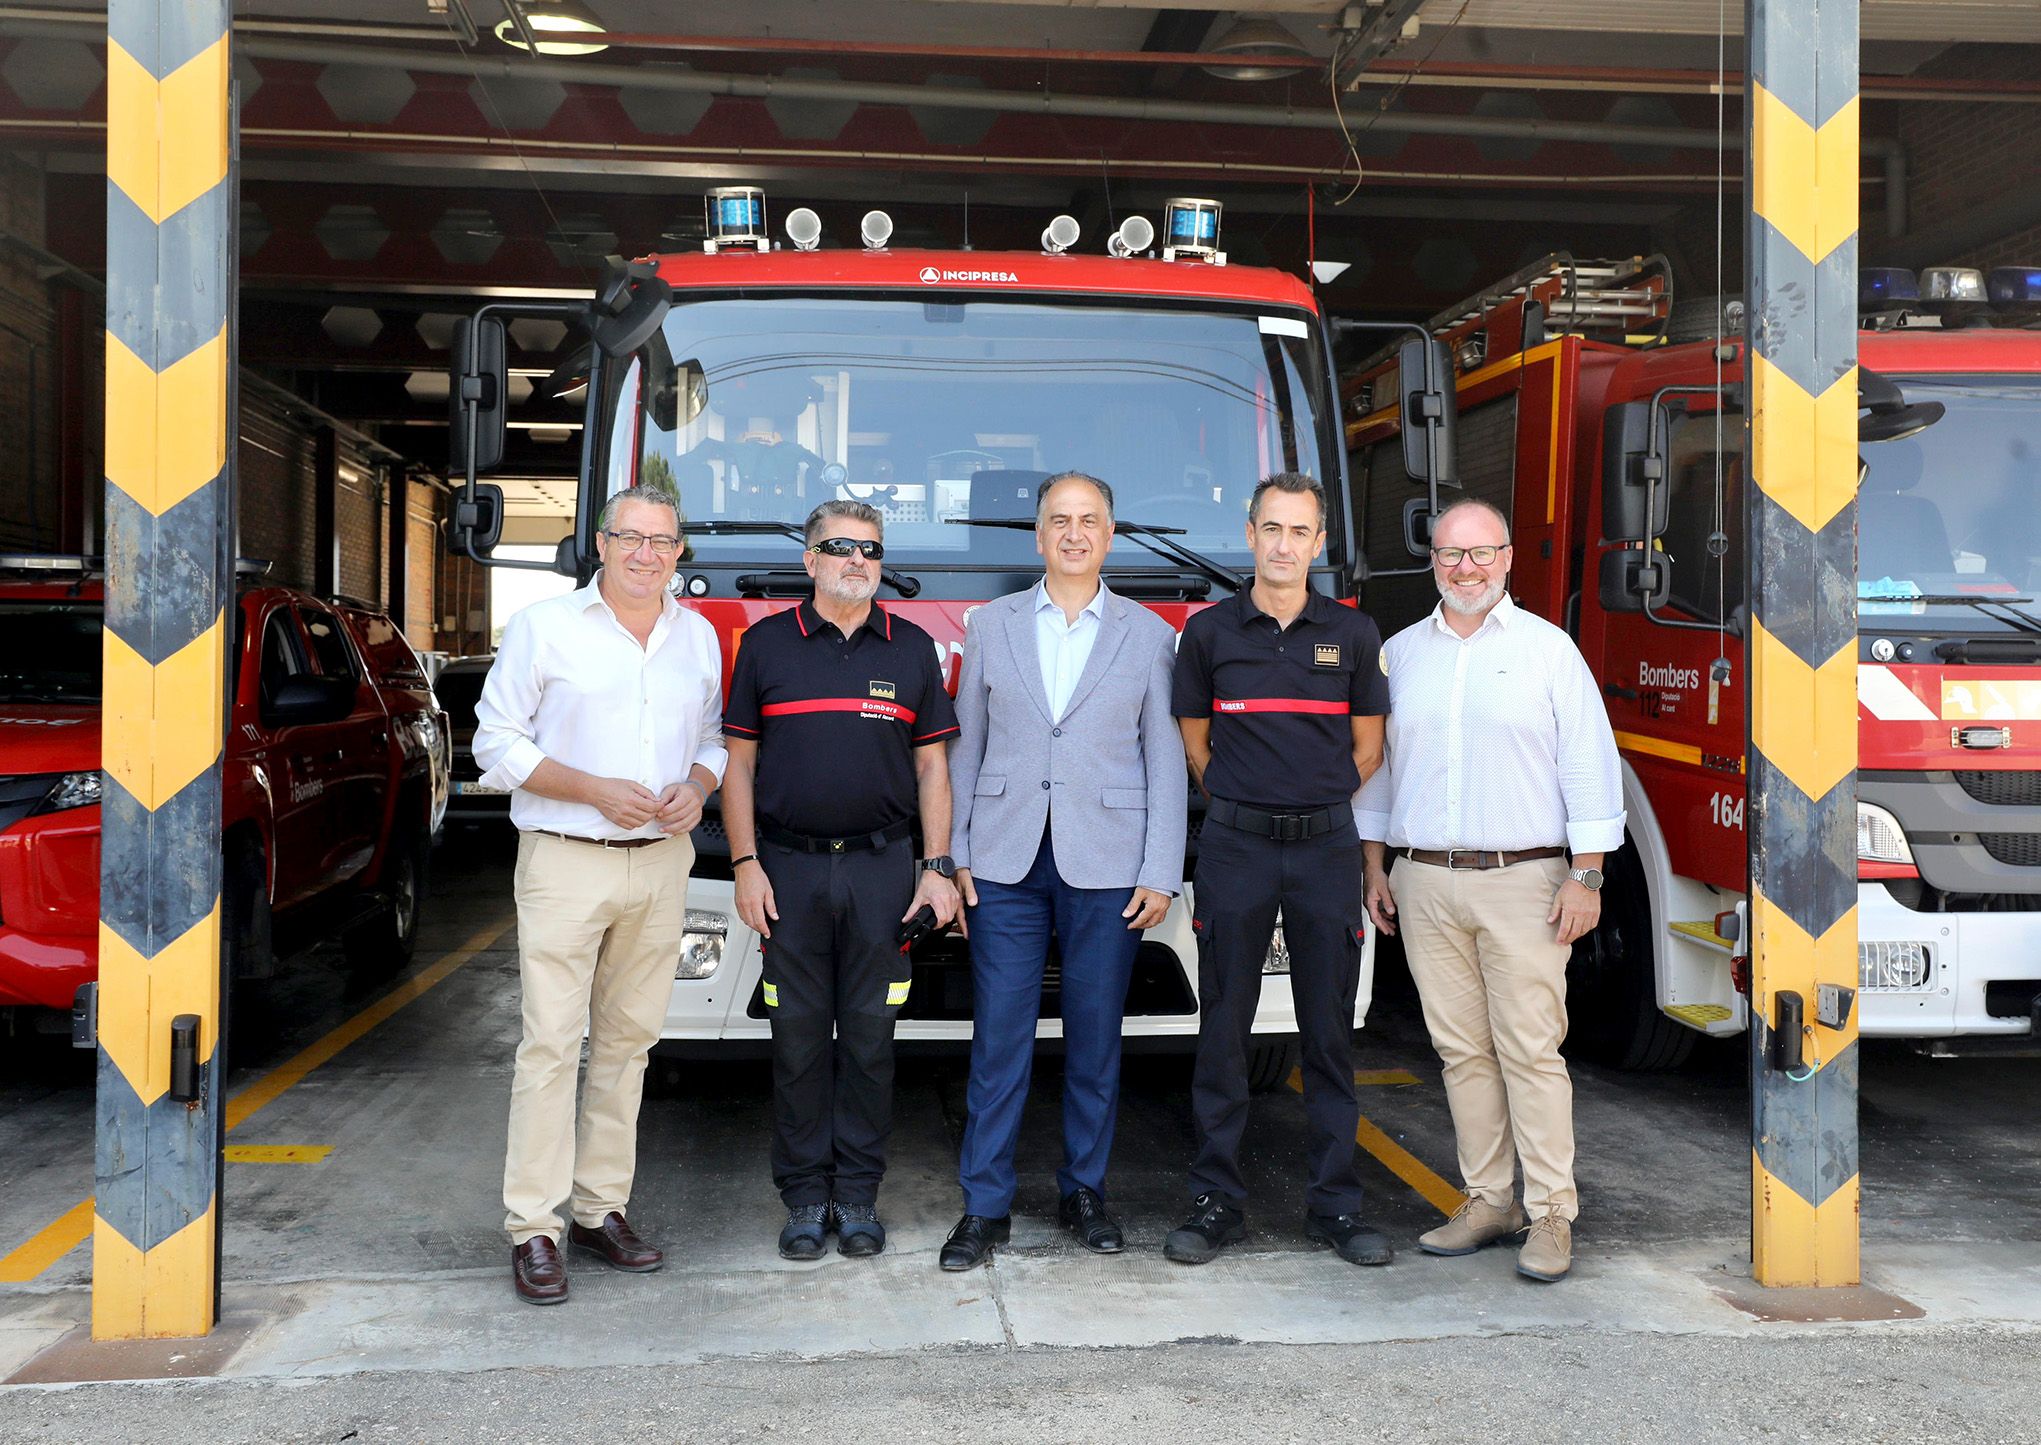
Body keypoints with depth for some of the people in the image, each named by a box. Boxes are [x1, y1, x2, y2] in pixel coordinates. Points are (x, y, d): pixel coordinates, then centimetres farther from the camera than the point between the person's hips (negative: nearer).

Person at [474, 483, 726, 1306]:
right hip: (566, 862, -4)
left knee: (628, 1038, 9)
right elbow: (497, 741, -2)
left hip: (661, 863, 4)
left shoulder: (698, 637, 13)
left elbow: (714, 738, 19)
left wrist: (698, 785, -3)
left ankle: (601, 1208, 19)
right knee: (551, 1042, -5)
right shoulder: (545, 627, 0)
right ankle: (533, 1229, 1)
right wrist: (594, 790, -13)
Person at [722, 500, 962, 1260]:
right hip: (790, 868, -1)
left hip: (883, 868, 1)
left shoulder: (912, 648, 8)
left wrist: (937, 869, 0)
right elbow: (739, 761, 5)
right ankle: (804, 1195, 15)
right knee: (799, 1034, 4)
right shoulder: (767, 643, 5)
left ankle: (857, 1192, 16)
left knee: (869, 1033, 5)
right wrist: (745, 864, -3)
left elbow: (932, 768, 8)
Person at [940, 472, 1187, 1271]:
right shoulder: (991, 624, 9)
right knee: (999, 1038, 1)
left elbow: (1166, 762, 4)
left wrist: (1161, 873, -2)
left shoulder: (1149, 635, 6)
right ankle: (986, 1205, 10)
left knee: (1095, 1038, 7)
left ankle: (1084, 1190, 22)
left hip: (1106, 867, 0)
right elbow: (966, 746, 9)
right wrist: (953, 854, 3)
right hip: (1006, 862, 0)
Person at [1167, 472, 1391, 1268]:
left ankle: (1336, 1202, 15)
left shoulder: (1353, 632, 6)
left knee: (1330, 1029, 5)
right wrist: (1247, 804, 10)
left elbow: (1367, 748, 12)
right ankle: (1216, 1200, 12)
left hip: (1327, 848, 1)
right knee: (1223, 1027, 2)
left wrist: (1311, 805, 10)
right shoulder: (1210, 630, 4)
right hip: (1235, 846, -1)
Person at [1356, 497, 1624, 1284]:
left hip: (1522, 881, -3)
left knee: (1531, 1051, -4)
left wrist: (1586, 874, -7)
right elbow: (1377, 760, 17)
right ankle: (1488, 1200, 16)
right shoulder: (1400, 652, 13)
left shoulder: (1547, 648, 3)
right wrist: (1374, 864, 11)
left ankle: (1551, 1214, 3)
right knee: (1462, 1050, 7)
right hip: (1426, 885, 3)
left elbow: (1590, 764, 0)